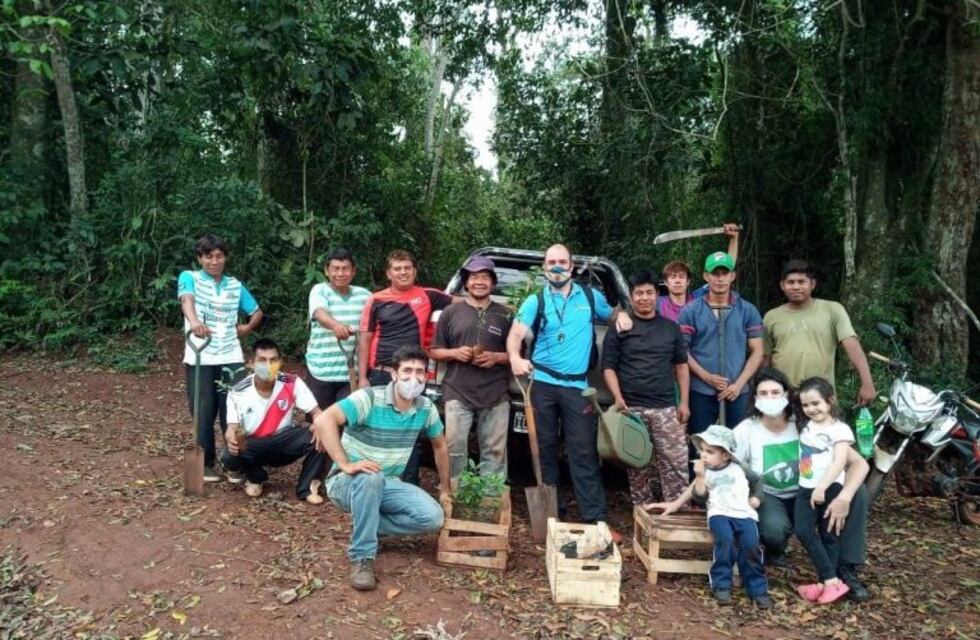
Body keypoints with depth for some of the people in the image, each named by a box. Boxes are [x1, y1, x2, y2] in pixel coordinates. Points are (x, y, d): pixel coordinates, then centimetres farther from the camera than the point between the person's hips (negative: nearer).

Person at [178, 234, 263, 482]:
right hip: (199, 359, -2)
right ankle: (206, 464, 21)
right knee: (204, 414, 5)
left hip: (231, 359, 2)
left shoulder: (235, 285, 12)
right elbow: (187, 300, -22)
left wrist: (247, 328, 3)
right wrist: (194, 321, -43)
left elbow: (257, 312, 23)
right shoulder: (189, 278, 0)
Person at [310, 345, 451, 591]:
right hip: (347, 483, -5)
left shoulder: (426, 408, -3)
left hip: (387, 485, 5)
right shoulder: (369, 398, -21)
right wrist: (346, 465, -36)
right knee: (371, 478, -41)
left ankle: (367, 527, 3)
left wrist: (445, 489, 17)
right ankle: (362, 557, -24)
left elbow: (440, 446, 13)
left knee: (433, 517, -16)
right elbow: (323, 421, -32)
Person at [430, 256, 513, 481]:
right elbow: (434, 352, 12)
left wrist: (496, 357, -7)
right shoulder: (451, 313, 9)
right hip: (458, 395, 0)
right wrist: (455, 353, -8)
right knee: (455, 449, 0)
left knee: (495, 452, 3)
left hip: (496, 397, 1)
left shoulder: (505, 315, 10)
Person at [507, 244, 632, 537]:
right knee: (546, 448, 9)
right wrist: (515, 358, -30)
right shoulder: (535, 301, 2)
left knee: (584, 452, -2)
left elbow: (610, 314, 27)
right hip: (543, 384, 0)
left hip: (576, 386, 0)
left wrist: (621, 314, 2)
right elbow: (515, 335, -9)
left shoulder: (591, 296, 9)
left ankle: (595, 518, 1)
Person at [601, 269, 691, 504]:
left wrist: (684, 401, 7)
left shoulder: (671, 328, 13)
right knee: (638, 467, 5)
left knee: (676, 464, -3)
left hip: (666, 408, 2)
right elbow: (608, 367, 2)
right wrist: (618, 397, -13)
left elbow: (681, 365, 16)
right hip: (632, 409, -2)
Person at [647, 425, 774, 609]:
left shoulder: (739, 468, 13)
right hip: (720, 514, -1)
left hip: (744, 514, 1)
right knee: (725, 540, -31)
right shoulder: (705, 472, 12)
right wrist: (699, 475, -12)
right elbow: (698, 494, -1)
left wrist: (756, 497, 15)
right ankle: (721, 585, -18)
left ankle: (757, 588, -7)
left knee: (750, 545, -25)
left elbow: (757, 479, 28)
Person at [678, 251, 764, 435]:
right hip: (701, 392, -1)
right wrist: (706, 376, -12)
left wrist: (738, 384, -7)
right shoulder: (690, 311, 1)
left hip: (737, 392, 1)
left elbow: (757, 352, 3)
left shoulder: (748, 310, 5)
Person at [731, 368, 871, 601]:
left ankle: (846, 570, -11)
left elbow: (859, 463, -19)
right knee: (775, 528, -37)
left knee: (857, 492, -22)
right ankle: (774, 552, 3)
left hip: (806, 496, 3)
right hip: (768, 498, -2)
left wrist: (844, 497, -35)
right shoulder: (746, 430, -16)